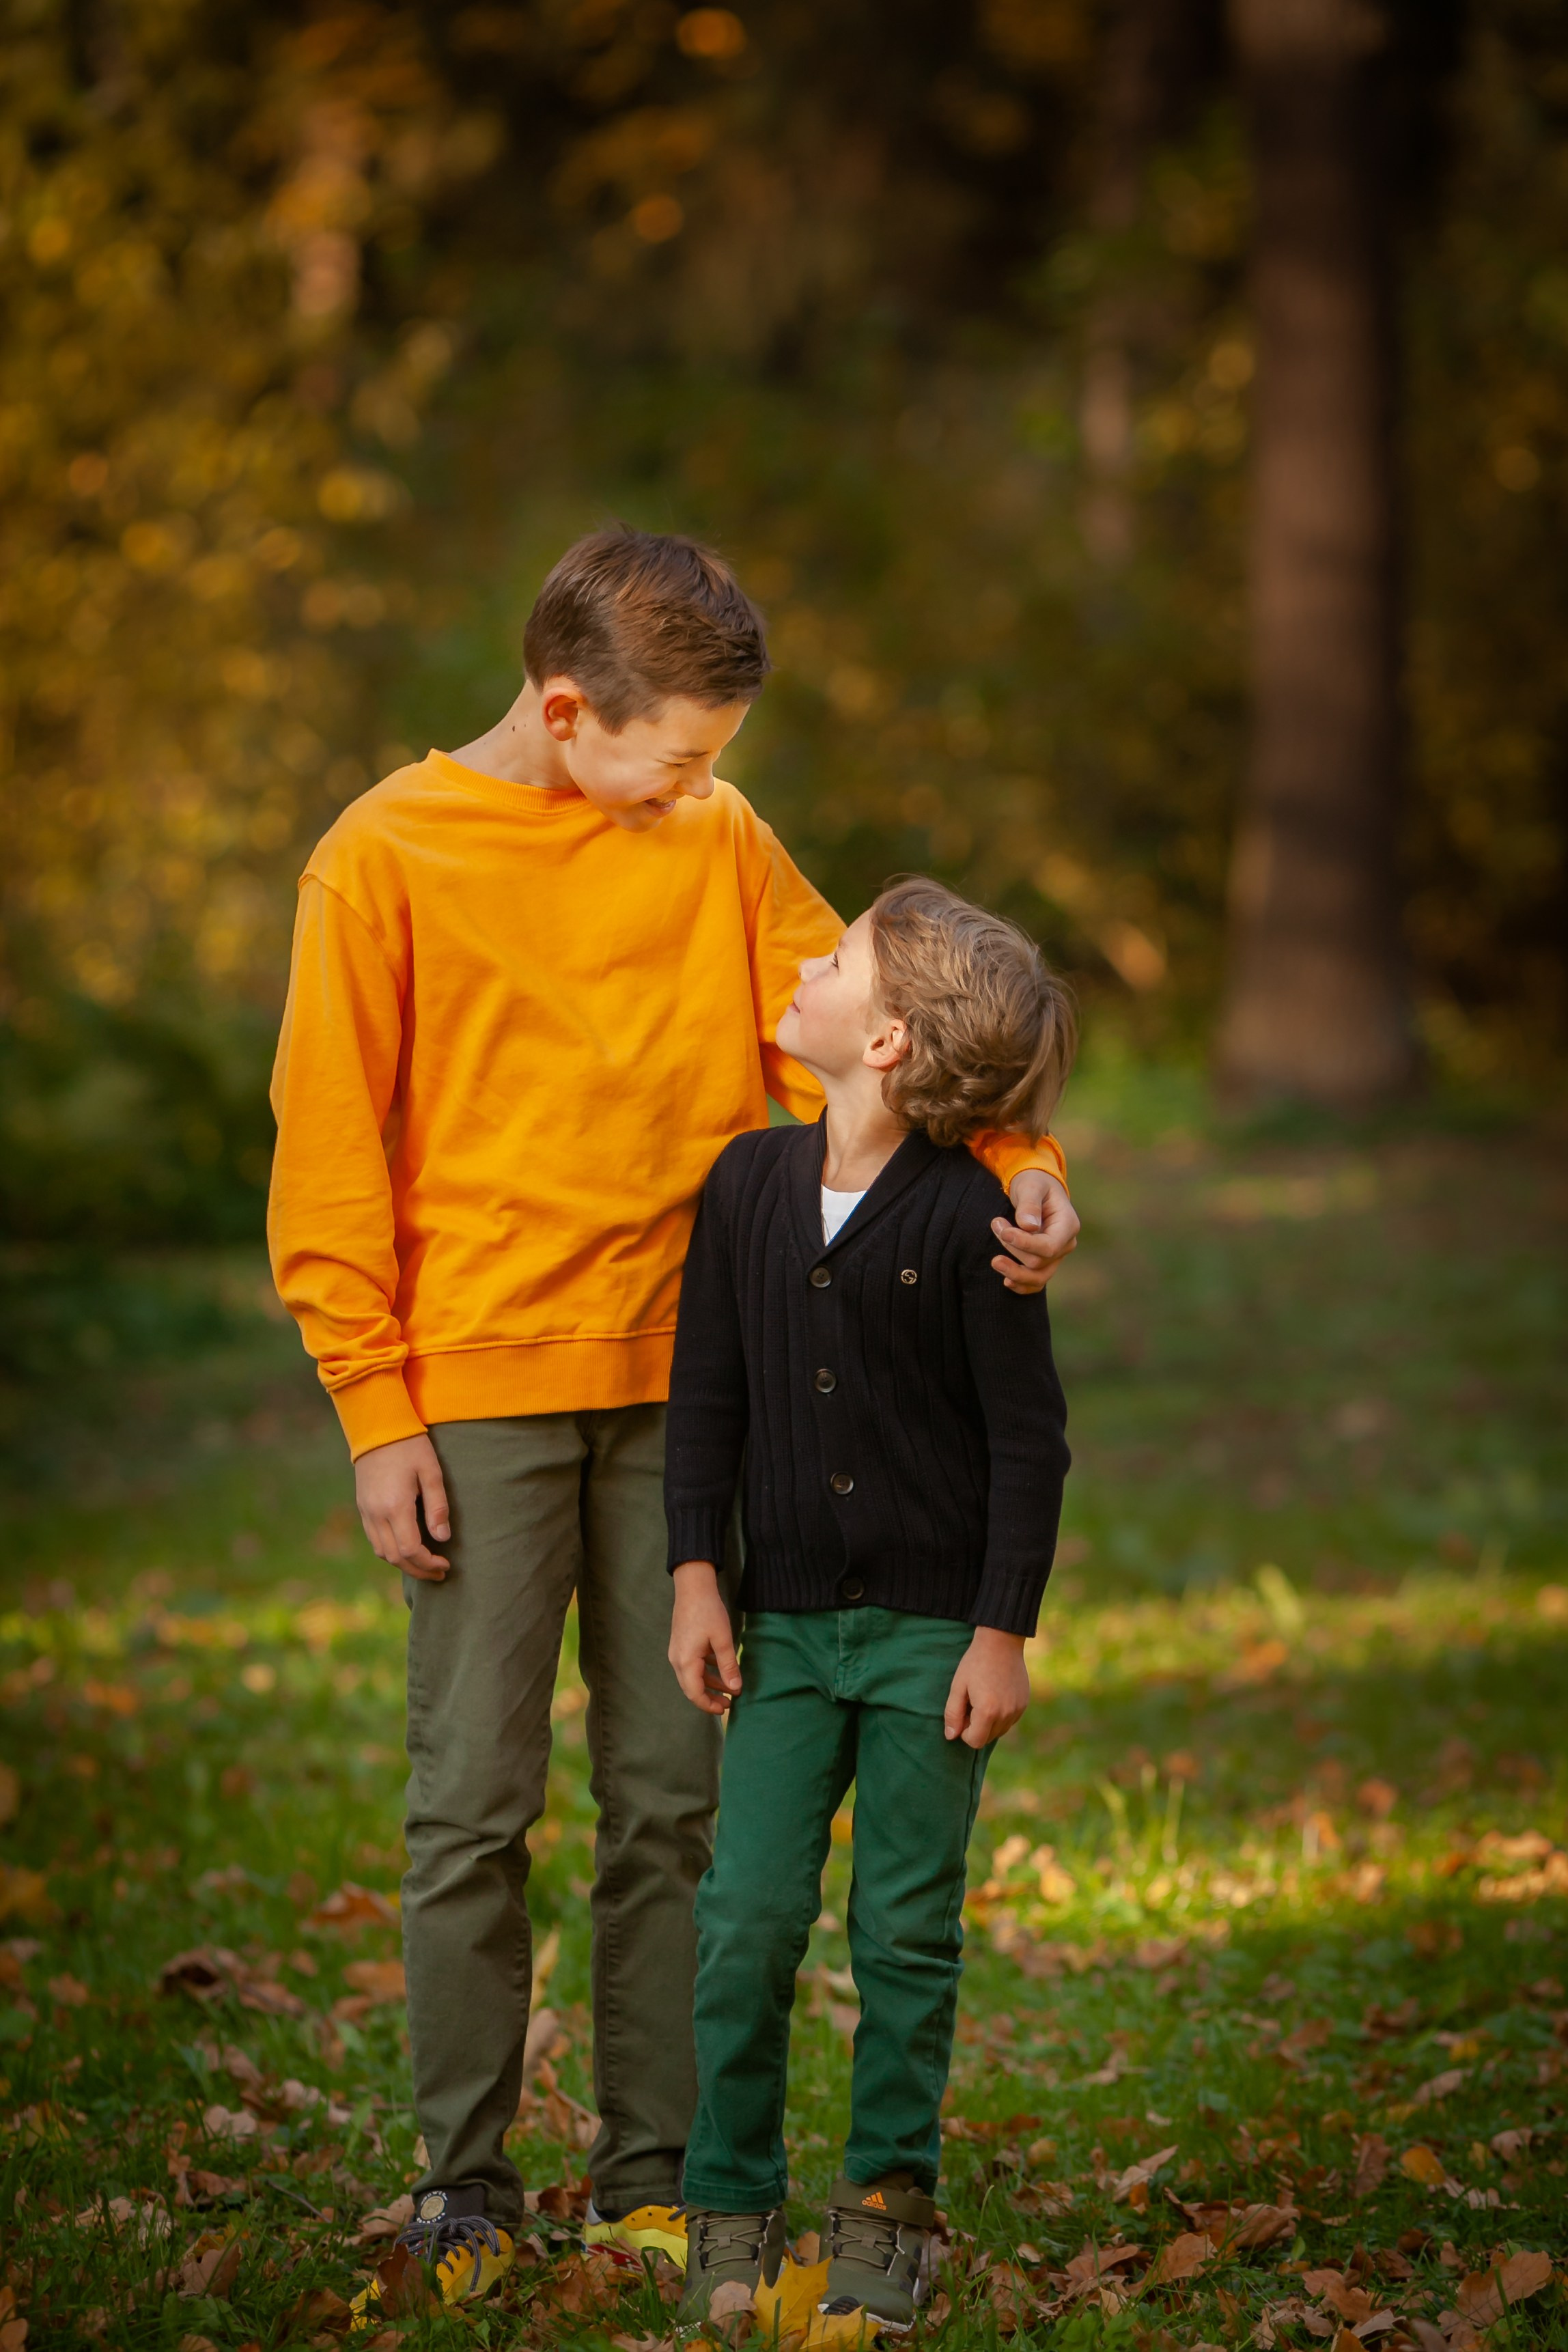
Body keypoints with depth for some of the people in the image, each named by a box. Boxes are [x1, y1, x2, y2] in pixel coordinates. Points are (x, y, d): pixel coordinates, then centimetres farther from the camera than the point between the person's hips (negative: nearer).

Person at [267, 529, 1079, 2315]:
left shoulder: (719, 844, 6)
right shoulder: (384, 862, -4)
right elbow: (329, 1162, -3)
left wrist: (1007, 1165, -16)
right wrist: (377, 1412, -8)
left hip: (679, 1385, 4)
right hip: (481, 1394, -3)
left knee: (670, 1797, 6)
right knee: (476, 1802, -1)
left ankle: (653, 2176, 15)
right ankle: (465, 2185, 10)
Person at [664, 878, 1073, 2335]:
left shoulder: (969, 1217, -10)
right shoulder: (748, 1184, 2)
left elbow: (1028, 1437, -7)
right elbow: (707, 1395, 9)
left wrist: (1002, 1634, -9)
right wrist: (695, 1577, 3)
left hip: (931, 1628, -3)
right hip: (788, 1624, 3)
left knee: (907, 1928, 4)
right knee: (748, 1916, -2)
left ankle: (886, 2208, 18)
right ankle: (731, 2210, 11)